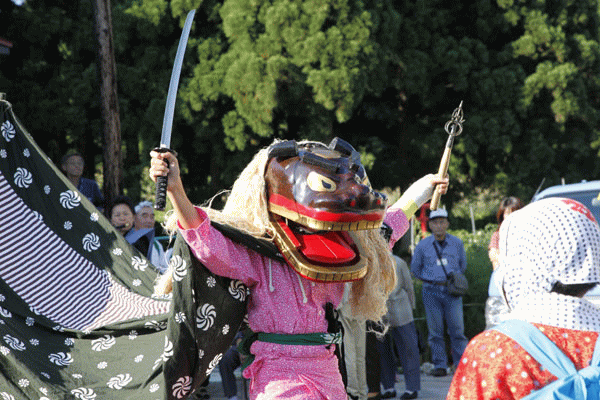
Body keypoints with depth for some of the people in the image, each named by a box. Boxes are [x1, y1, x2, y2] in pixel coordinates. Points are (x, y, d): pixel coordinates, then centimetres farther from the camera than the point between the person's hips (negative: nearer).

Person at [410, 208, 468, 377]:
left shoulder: (457, 243, 5)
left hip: (452, 291, 0)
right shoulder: (422, 246, 2)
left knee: (457, 329, -4)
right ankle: (440, 366, 5)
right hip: (431, 291, 0)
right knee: (435, 330, -1)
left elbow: (462, 265, 21)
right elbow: (415, 269, 16)